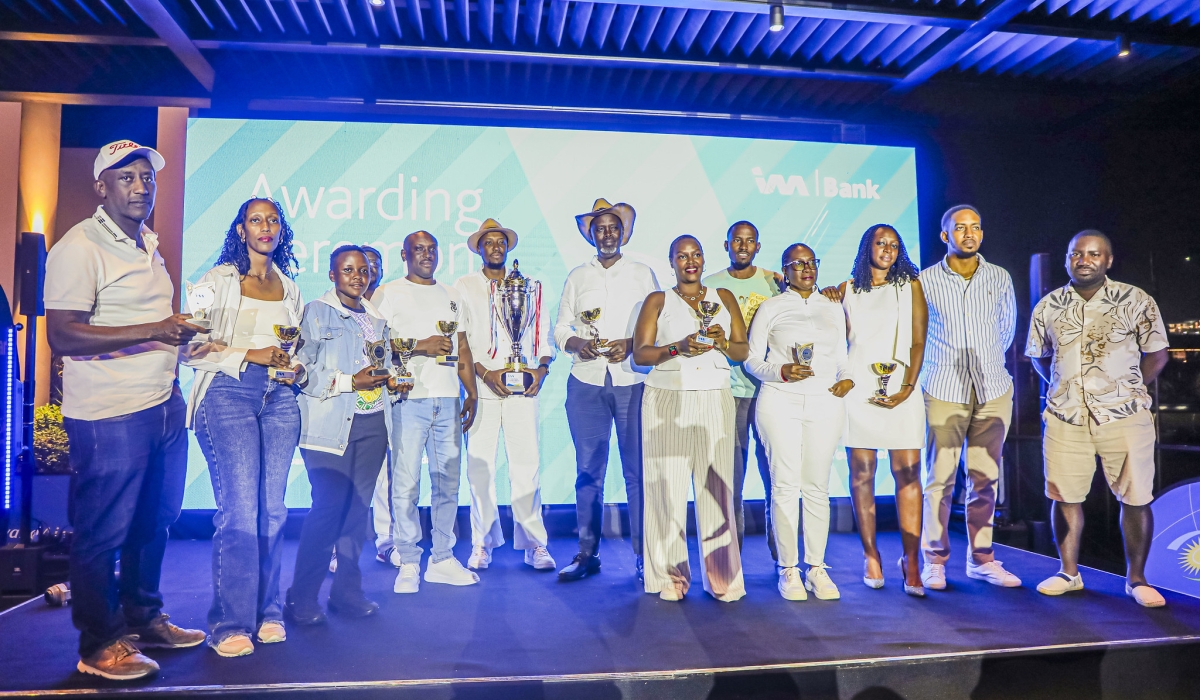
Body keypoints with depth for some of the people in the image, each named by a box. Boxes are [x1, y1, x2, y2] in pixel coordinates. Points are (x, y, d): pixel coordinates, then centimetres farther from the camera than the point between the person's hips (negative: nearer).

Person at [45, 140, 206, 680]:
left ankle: (144, 618, 33)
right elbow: (62, 335, -19)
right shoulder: (79, 247, -11)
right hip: (109, 416, -8)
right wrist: (153, 331, -23)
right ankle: (100, 644, 20)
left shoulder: (148, 244, 16)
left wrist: (182, 333, 9)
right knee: (103, 532, 5)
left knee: (154, 521, 16)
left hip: (164, 407, 8)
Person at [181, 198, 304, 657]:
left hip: (279, 398, 5)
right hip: (228, 395, -4)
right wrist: (249, 355, -14)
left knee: (272, 509, 4)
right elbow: (191, 349, -5)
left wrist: (294, 367, 3)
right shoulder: (218, 280, 2)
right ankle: (231, 622, 0)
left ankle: (266, 611, 15)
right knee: (239, 510, -10)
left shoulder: (289, 287, 17)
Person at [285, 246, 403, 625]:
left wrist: (392, 383, 4)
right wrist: (350, 381, -15)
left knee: (358, 506, 6)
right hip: (331, 425, -5)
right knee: (329, 505, -10)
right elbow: (302, 369, -8)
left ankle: (347, 589, 16)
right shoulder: (316, 312, 2)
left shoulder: (377, 319, 20)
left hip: (372, 424, 6)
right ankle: (301, 597, 2)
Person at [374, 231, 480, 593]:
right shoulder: (389, 293, 6)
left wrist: (471, 392, 11)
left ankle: (442, 559, 15)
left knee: (448, 480, 5)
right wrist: (420, 346, -13)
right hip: (407, 398, -4)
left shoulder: (451, 296, 21)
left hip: (448, 399, 5)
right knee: (406, 483, -5)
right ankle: (408, 563, 6)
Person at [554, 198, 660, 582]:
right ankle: (587, 552, 12)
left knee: (638, 470, -1)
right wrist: (578, 343, -9)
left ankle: (644, 554, 8)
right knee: (588, 470, 3)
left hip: (633, 381, -1)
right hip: (586, 382, 2)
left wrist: (631, 344, -13)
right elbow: (560, 330, 11)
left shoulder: (642, 274, 10)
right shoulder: (577, 277, 15)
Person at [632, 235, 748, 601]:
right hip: (666, 402, -1)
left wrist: (721, 342, -8)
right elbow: (640, 353, 1)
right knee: (667, 485, -4)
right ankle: (670, 577, 5)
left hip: (715, 402, 1)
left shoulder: (724, 298, 17)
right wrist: (678, 347, -14)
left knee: (715, 486, -4)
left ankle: (721, 577, 5)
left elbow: (743, 351, 13)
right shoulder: (657, 301, 11)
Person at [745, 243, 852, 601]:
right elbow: (752, 360, 5)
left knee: (817, 486, 2)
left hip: (825, 402, 3)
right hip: (780, 401, -2)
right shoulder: (770, 307, 9)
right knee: (785, 484, -5)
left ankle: (816, 568, 10)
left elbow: (842, 357, 20)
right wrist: (781, 371, -12)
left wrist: (847, 378, -1)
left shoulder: (833, 309, 19)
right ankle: (788, 569, 5)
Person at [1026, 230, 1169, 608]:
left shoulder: (1135, 301, 0)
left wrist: (1127, 390, 0)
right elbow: (1039, 356, 17)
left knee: (1135, 498, 1)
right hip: (1065, 418, 2)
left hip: (1124, 417, -2)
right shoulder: (1048, 307, 6)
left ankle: (1136, 579, 17)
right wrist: (1065, 390, 8)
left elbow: (1156, 354, 5)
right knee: (1065, 496, 6)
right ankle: (1069, 573, 20)